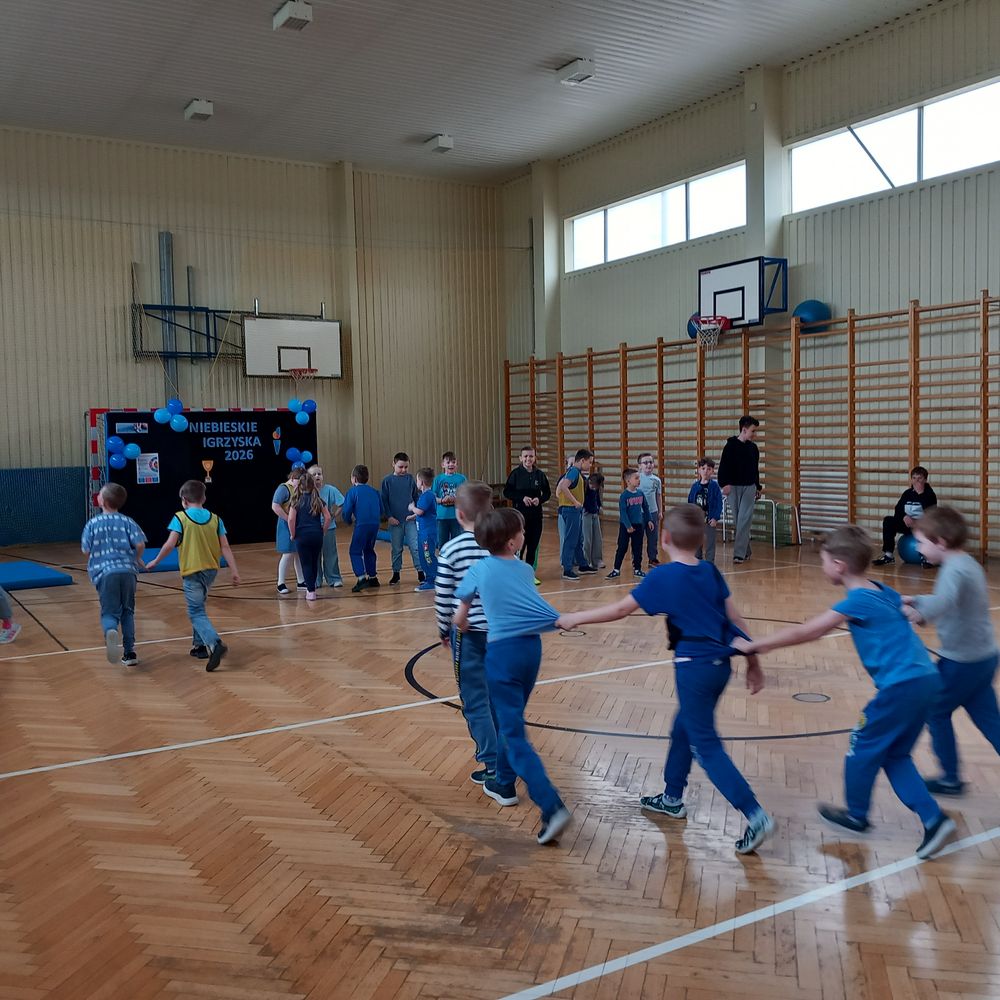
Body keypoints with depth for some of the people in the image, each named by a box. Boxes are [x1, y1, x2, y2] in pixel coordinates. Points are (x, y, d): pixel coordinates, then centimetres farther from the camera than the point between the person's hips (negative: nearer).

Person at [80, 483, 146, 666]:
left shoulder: (93, 523, 6)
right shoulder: (127, 522, 6)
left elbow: (87, 550, 4)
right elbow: (140, 544, -4)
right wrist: (134, 561, 15)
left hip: (104, 572, -1)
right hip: (127, 571, 2)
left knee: (109, 612, 3)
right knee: (127, 611, 16)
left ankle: (110, 631, -33)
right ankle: (129, 652, 14)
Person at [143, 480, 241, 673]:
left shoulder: (180, 518, -6)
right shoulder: (215, 519, 4)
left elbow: (170, 544, -14)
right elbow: (225, 547, 0)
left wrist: (156, 561, 1)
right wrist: (234, 571, 0)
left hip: (192, 572, -5)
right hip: (211, 570, 5)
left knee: (196, 613, -6)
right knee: (198, 607, 25)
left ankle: (215, 644, -27)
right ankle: (200, 645, 28)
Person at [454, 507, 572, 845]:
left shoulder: (479, 569, -3)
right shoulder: (526, 570, 4)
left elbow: (460, 616, 10)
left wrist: (461, 624, 30)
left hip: (502, 650, -5)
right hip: (531, 647, 5)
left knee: (514, 734, -5)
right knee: (511, 719, 25)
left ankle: (552, 807, -15)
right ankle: (504, 783, 40)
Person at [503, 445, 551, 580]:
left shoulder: (539, 474, 5)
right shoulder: (516, 473, -4)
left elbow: (547, 493, 11)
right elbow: (507, 492, -4)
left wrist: (540, 499, -9)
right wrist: (522, 498, -16)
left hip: (536, 515, 4)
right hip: (520, 514, -3)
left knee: (534, 545, 8)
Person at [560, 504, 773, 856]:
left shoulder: (662, 576, -11)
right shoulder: (711, 572, 6)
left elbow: (620, 609, -6)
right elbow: (735, 621, 7)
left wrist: (576, 618, 5)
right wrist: (753, 664, 15)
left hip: (694, 667, -7)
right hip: (720, 663, 8)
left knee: (706, 745, 0)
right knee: (684, 727, 23)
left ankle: (756, 815, -7)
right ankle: (672, 798, 38)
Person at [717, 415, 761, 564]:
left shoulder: (753, 448, 9)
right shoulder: (731, 446, -5)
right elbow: (723, 467, -11)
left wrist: (758, 487, 24)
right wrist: (724, 484, -23)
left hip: (749, 487, 2)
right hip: (734, 487, -2)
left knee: (745, 520, -9)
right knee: (738, 520, 3)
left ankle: (739, 553, -10)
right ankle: (746, 551, 16)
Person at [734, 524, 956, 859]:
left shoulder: (858, 601, -14)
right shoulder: (880, 591, 11)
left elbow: (803, 633, -14)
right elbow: (900, 603, 35)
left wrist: (753, 645, -9)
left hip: (903, 686, -9)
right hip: (926, 680, 9)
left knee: (863, 746, 11)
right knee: (894, 756, 19)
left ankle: (856, 815, 28)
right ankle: (933, 819, 12)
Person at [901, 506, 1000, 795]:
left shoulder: (955, 568, -21)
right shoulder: (968, 563, 9)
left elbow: (945, 600, -41)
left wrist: (922, 614, -50)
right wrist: (914, 601, 24)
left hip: (963, 661, -9)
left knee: (936, 712, 9)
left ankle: (951, 779, 19)